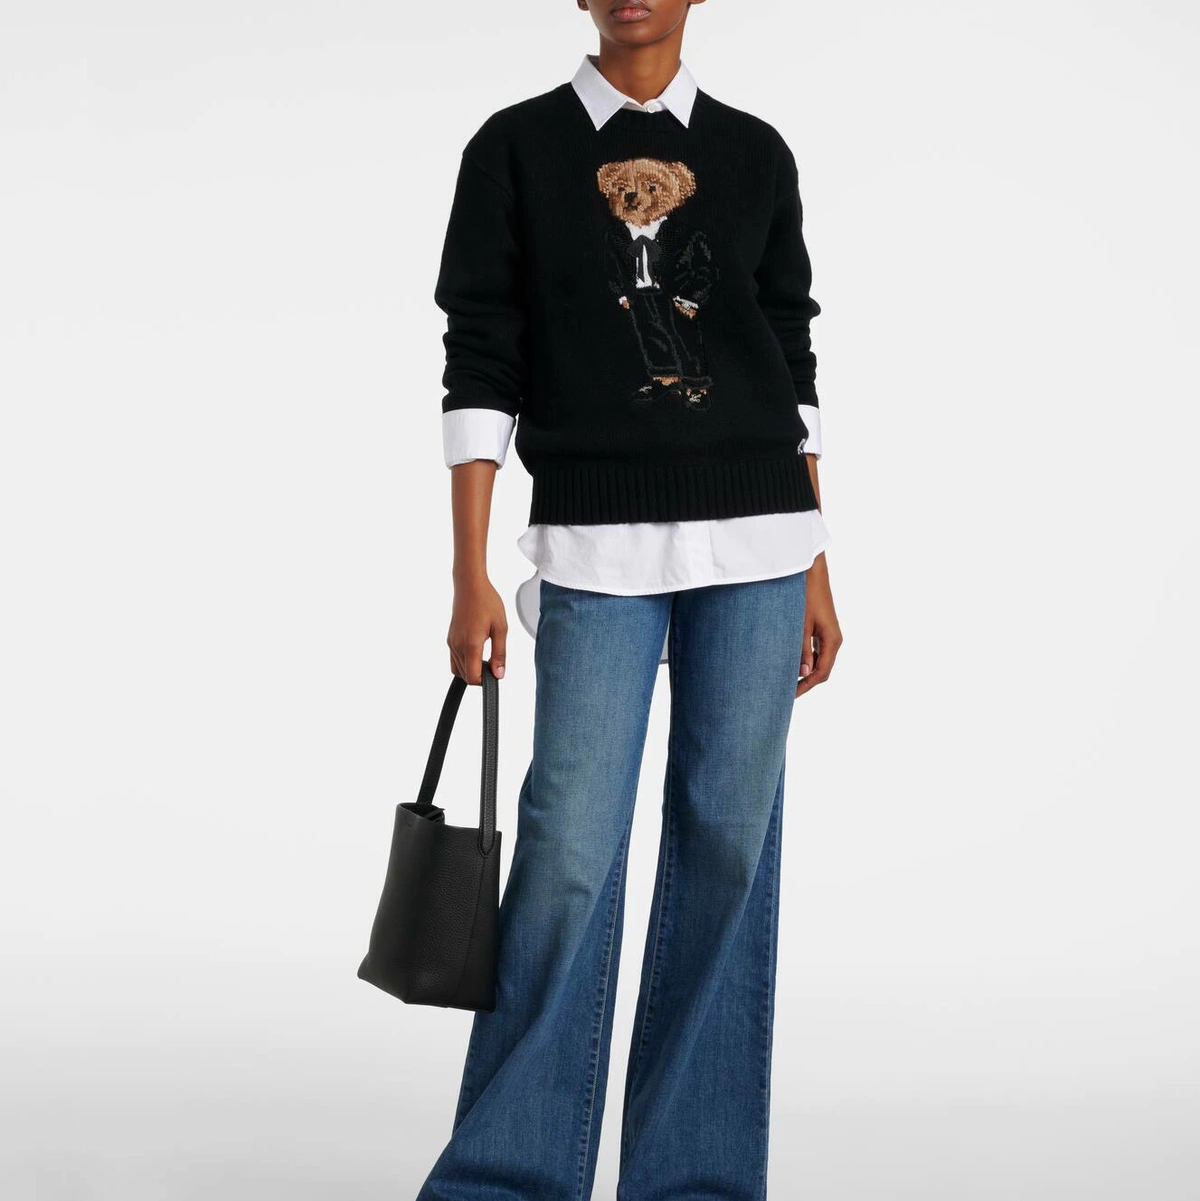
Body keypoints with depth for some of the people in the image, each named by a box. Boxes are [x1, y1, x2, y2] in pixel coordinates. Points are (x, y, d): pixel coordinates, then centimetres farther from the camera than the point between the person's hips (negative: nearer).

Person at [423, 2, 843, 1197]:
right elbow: (480, 369, 1)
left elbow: (791, 371, 13)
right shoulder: (515, 149, 5)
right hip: (597, 549, -2)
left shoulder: (755, 156, 11)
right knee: (570, 848, -9)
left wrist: (815, 568, 9)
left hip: (756, 540, 2)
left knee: (727, 844, 2)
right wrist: (470, 577, -6)